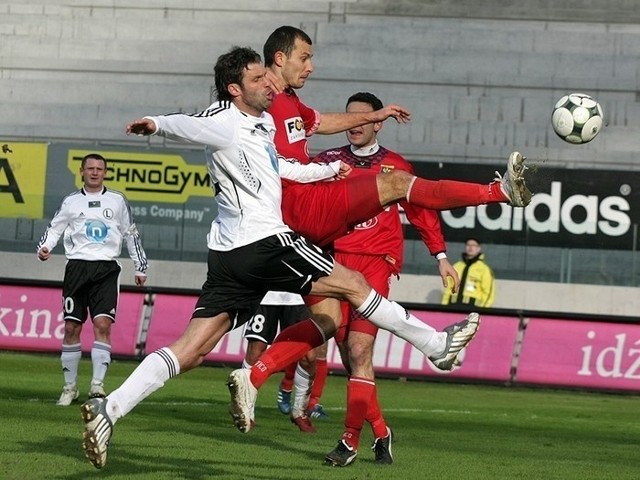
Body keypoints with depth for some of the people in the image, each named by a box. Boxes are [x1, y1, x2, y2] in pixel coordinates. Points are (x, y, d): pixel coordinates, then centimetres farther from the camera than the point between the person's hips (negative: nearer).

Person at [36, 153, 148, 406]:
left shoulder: (117, 200, 11)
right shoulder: (71, 201, 12)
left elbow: (131, 235, 17)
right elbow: (54, 229, 13)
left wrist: (140, 268, 16)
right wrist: (44, 248, -7)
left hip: (106, 269, -1)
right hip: (77, 268, 1)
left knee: (102, 324, -14)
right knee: (71, 327, -2)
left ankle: (97, 385, -14)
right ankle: (70, 386, 9)